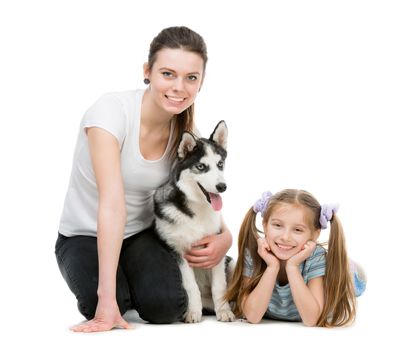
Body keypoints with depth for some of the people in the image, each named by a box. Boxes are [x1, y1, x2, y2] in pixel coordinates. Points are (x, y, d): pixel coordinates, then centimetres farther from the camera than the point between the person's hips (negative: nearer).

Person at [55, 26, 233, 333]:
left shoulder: (186, 131, -9)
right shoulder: (111, 110, -26)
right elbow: (112, 203, -36)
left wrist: (225, 237, -23)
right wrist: (107, 299, -40)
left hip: (143, 233, 3)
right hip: (85, 236, -3)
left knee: (166, 306, -26)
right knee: (103, 307, -32)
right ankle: (117, 290, 5)